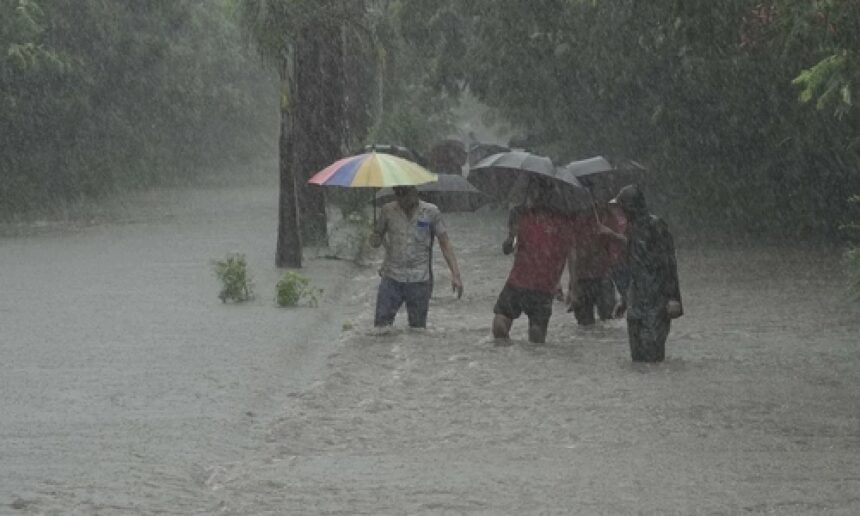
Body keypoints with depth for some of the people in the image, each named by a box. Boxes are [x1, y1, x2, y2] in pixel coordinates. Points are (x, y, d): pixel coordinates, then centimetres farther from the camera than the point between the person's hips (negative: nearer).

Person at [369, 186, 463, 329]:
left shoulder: (430, 212, -1)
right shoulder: (388, 211, 4)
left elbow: (445, 244, 0)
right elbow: (375, 241, 12)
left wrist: (455, 274, -8)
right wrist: (376, 239, -13)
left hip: (419, 280, -1)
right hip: (391, 278, 1)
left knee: (418, 327, 2)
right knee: (381, 324, -6)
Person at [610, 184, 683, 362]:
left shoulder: (655, 226, -12)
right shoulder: (633, 227, 14)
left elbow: (668, 263, -14)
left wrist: (671, 299, -18)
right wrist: (624, 300, 23)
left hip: (655, 297, -8)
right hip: (636, 298, 8)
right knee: (637, 349, 8)